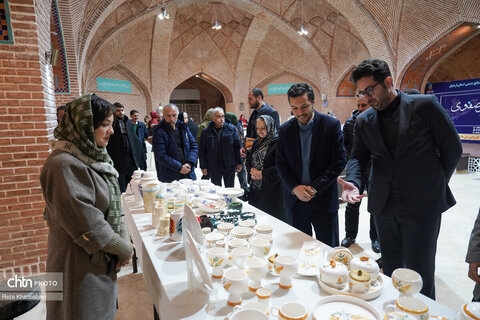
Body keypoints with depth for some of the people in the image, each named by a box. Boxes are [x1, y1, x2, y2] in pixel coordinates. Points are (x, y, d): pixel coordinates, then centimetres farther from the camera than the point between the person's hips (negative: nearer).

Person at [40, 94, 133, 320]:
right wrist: (123, 249, -14)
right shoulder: (64, 165, -25)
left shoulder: (93, 157, 4)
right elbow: (87, 224, -26)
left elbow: (113, 205, 6)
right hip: (81, 268, -8)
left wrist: (122, 240, -5)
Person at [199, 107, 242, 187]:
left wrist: (239, 163, -2)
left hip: (229, 166, 0)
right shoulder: (206, 132, 1)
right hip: (213, 168, 0)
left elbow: (237, 146, 1)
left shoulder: (231, 129, 0)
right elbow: (202, 150, 2)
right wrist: (203, 166, -2)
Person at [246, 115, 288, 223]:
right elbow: (249, 160, 16)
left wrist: (263, 174, -18)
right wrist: (252, 170, -4)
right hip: (255, 187, 7)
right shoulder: (257, 142, 14)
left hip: (272, 189, -7)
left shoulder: (278, 142, -12)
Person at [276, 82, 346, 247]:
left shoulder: (332, 125, -6)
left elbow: (339, 161, -8)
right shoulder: (285, 130, 2)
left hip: (324, 200, -2)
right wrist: (295, 188, -13)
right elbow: (281, 164, 2)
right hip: (295, 201, 2)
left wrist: (315, 187, -15)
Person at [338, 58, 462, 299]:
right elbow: (358, 156, 4)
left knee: (419, 274, 7)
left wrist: (435, 186, 2)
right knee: (390, 271, 16)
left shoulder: (425, 105, -4)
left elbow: (452, 148, 0)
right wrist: (353, 182, -16)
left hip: (422, 205, -3)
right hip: (384, 205, 4)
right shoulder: (364, 121, 6)